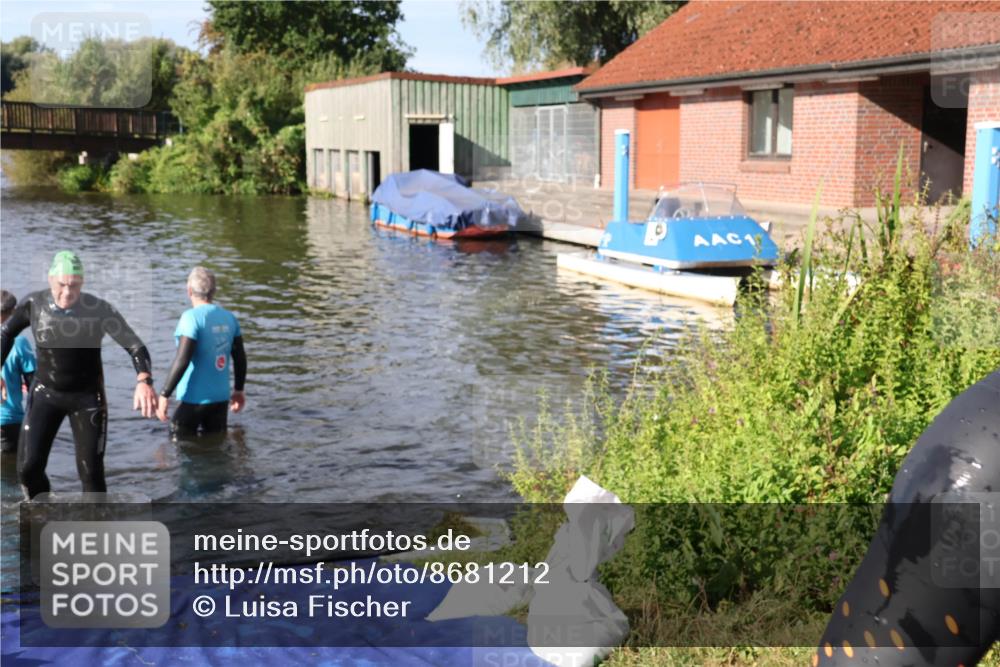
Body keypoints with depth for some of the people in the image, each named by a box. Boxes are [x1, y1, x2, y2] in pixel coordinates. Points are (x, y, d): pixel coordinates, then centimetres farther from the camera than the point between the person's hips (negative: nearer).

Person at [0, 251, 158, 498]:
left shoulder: (100, 310, -21)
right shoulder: (33, 304, -12)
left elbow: (135, 346, -21)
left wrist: (144, 380, -39)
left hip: (87, 397, -2)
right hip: (45, 393, 2)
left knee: (91, 472, -1)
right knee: (28, 467, -5)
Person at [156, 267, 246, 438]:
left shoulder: (192, 317, -15)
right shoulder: (229, 317, 3)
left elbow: (182, 360, -21)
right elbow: (240, 358, 8)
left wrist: (164, 394, -15)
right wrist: (239, 389, 21)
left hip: (195, 398, -6)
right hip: (221, 398, 6)